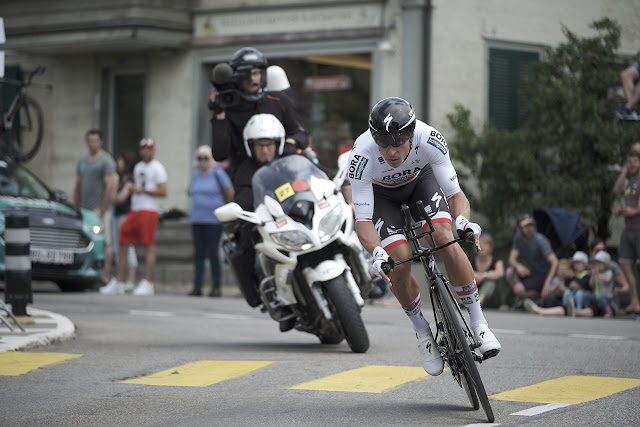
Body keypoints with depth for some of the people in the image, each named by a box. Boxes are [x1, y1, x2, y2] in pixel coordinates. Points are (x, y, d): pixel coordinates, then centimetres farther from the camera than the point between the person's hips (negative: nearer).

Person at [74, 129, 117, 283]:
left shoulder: (106, 161, -5)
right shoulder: (82, 161, 19)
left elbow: (110, 187, -12)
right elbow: (77, 186, 21)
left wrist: (102, 210, -16)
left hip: (100, 208, -7)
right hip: (84, 209, 7)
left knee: (105, 242, -8)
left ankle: (106, 275, -9)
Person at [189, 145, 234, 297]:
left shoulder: (218, 173, -4)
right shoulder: (196, 175, 15)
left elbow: (230, 193, 0)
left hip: (214, 220, -6)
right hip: (197, 220, 6)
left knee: (212, 253, -8)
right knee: (198, 254, 2)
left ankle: (217, 287, -2)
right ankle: (197, 287, 2)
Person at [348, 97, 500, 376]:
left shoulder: (430, 140, -35)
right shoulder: (362, 157, -39)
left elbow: (455, 194, -28)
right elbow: (363, 221, -36)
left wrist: (463, 222, -49)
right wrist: (377, 254, -55)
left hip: (420, 178, 1)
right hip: (380, 192, -1)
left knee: (444, 238, -24)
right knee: (400, 259, -21)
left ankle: (478, 321, -12)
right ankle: (422, 331, 3)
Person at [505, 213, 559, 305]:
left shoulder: (540, 241, -23)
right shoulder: (518, 238, -3)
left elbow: (554, 262, -31)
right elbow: (512, 259, -7)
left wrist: (548, 283, -43)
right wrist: (518, 266, -33)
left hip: (543, 275, -6)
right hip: (531, 271, 6)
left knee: (518, 289, -27)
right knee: (509, 272, -21)